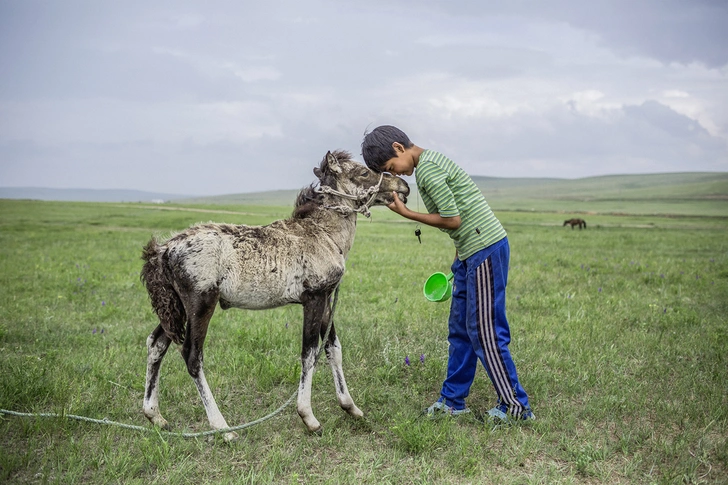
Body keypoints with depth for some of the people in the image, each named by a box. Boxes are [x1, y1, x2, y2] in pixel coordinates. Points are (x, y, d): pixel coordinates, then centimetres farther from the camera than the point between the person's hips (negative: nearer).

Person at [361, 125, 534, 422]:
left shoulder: (426, 169, -14)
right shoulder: (431, 162, 16)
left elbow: (452, 220, -16)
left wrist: (405, 213, -8)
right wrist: (459, 258, 18)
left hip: (485, 249, -10)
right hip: (470, 252, 10)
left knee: (485, 331, -5)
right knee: (460, 329, 13)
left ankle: (516, 406, 4)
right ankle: (452, 401, 22)